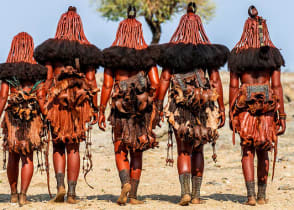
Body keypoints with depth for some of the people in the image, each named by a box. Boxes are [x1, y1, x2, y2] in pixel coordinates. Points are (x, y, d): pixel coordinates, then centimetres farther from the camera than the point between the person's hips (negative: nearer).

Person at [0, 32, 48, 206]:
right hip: (33, 114, -1)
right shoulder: (36, 70, -2)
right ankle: (23, 194, -9)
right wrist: (47, 120, 0)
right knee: (28, 157, 3)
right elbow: (40, 97, -5)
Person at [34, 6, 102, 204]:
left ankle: (60, 184, -8)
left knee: (58, 146, 10)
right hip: (80, 100, 1)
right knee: (73, 147, 5)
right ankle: (72, 192, 3)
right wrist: (95, 108, 6)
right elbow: (91, 80, 3)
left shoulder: (51, 48, 1)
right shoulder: (87, 50, 5)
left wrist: (43, 105, 0)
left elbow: (48, 78, -3)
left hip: (57, 99, -1)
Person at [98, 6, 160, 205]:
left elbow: (107, 86, -4)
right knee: (137, 153, 10)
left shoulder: (112, 56, -1)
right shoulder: (146, 55, 1)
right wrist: (150, 101, 9)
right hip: (142, 110, 1)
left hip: (121, 108, -1)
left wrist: (101, 111, 0)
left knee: (120, 151, 9)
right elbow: (156, 84, -7)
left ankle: (126, 183, -16)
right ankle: (133, 195, 9)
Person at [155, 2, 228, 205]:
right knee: (198, 150, 13)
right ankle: (196, 194, 14)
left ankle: (185, 191, -15)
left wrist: (159, 105, -1)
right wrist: (221, 109, 4)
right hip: (204, 105, 1)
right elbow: (216, 81, 0)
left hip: (179, 105, -1)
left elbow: (165, 79, -4)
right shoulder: (209, 52, 2)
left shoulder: (172, 51, 0)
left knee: (183, 150, 2)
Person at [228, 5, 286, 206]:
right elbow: (277, 86, -2)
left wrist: (231, 115, 4)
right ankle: (262, 195, 16)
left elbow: (233, 86, 0)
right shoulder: (272, 54, 2)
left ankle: (251, 195, -8)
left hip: (245, 105, 0)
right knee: (263, 151, 13)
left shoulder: (238, 54, 3)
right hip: (267, 105, 1)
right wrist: (282, 116, -1)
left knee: (247, 151, 4)